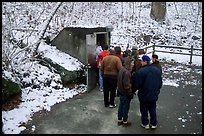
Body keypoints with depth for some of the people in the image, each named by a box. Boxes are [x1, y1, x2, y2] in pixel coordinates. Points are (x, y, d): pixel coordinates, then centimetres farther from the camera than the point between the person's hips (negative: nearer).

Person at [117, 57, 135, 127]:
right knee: (126, 107, 7)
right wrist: (131, 92, -13)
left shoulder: (122, 69, 3)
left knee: (121, 106, 18)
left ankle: (119, 120, 31)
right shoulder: (127, 72, -26)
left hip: (121, 91, 9)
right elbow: (127, 85, -24)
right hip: (126, 93, -9)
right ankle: (125, 122, 22)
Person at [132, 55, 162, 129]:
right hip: (154, 95, 5)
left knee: (144, 109, 13)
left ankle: (145, 123, 25)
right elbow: (160, 83, 7)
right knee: (152, 109, 20)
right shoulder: (157, 70, -2)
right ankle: (154, 123, 29)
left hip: (144, 95, -5)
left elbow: (137, 85, -19)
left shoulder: (141, 71, -23)